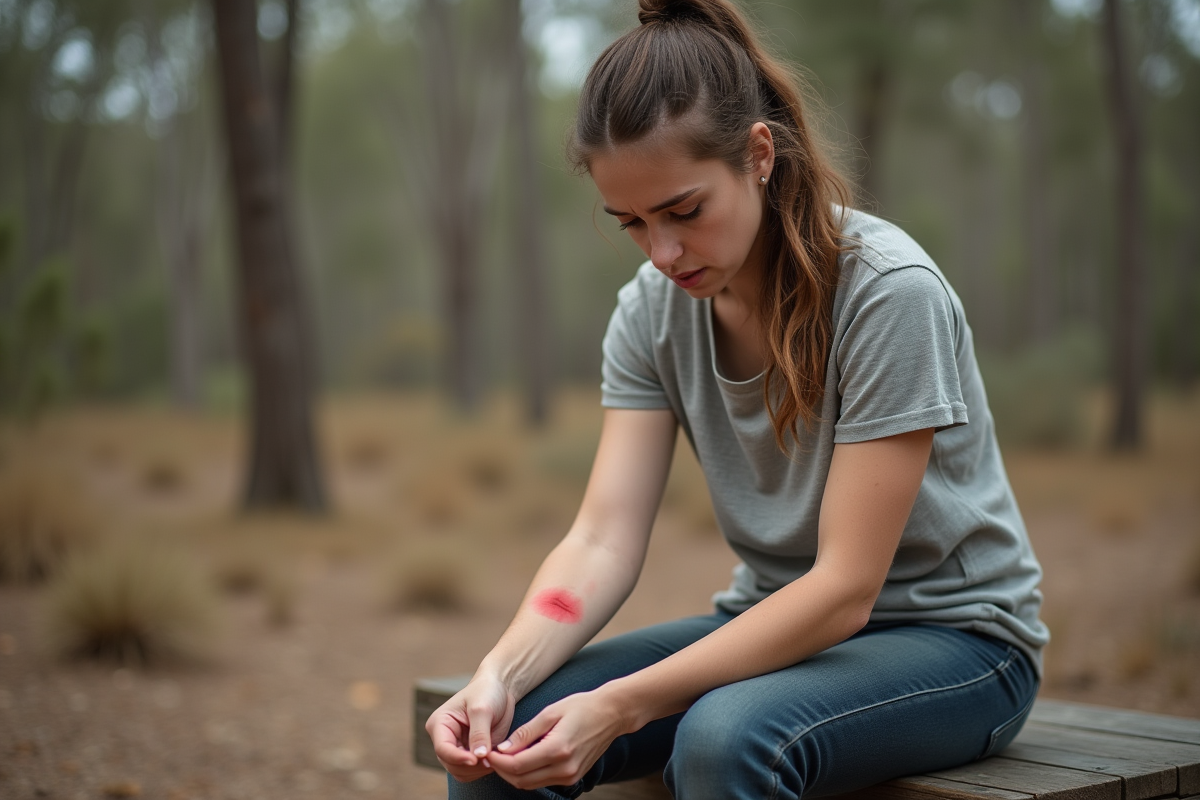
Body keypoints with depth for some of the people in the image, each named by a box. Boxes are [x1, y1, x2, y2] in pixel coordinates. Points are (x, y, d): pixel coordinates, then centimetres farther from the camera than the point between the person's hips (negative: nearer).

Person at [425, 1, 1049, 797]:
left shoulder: (889, 292, -23)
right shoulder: (653, 308, -4)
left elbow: (844, 589, -25)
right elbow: (602, 542, -10)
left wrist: (621, 706, -32)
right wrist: (500, 673, -29)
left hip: (949, 634, -4)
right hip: (778, 624, 5)